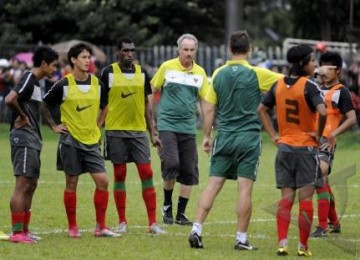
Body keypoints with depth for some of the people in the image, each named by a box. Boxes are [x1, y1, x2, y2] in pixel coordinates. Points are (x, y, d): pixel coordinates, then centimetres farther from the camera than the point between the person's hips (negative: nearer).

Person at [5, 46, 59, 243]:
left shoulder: (34, 81, 16)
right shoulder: (28, 79, -14)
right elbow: (9, 99, -27)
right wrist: (22, 116, -14)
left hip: (32, 138, 10)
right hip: (24, 137, -10)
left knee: (30, 185, 12)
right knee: (22, 185, -9)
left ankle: (24, 230, 16)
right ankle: (16, 233, -9)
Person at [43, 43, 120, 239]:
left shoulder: (96, 83, 5)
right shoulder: (64, 85, -7)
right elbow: (43, 105, 2)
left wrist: (98, 125, 13)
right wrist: (54, 126, -1)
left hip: (92, 140, 4)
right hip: (71, 140, -4)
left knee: (102, 181, -4)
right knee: (71, 183, 1)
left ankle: (101, 227, 3)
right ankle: (72, 227, 10)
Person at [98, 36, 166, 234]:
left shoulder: (141, 73, 9)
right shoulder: (109, 72, -1)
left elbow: (146, 104, 13)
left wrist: (153, 133, 10)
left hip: (138, 130, 2)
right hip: (115, 130, -2)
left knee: (146, 173, -4)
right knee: (119, 175, 3)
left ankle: (153, 222, -3)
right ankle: (122, 222, 10)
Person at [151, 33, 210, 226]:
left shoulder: (200, 72, 7)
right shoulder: (167, 67, -1)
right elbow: (152, 91, 7)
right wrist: (152, 116, 8)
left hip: (188, 128, 3)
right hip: (167, 125, -3)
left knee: (189, 172, 1)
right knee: (171, 164, -18)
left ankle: (181, 214, 11)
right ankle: (167, 206, 4)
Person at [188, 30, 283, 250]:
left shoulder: (219, 74, 4)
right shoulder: (256, 74, -6)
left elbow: (209, 109, 7)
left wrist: (207, 136, 15)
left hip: (224, 138, 3)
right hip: (249, 138, -3)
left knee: (213, 185, 4)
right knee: (245, 188, -2)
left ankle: (197, 230, -4)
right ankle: (241, 238, -1)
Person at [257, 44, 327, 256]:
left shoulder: (279, 85, 4)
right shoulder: (309, 86, -15)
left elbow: (262, 109, 12)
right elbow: (322, 112, -29)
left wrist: (273, 135, 12)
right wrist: (318, 134, -12)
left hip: (284, 147, 5)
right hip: (306, 148, -5)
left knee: (286, 197, 7)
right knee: (305, 198, 2)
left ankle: (282, 243, -2)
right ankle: (303, 246, 4)